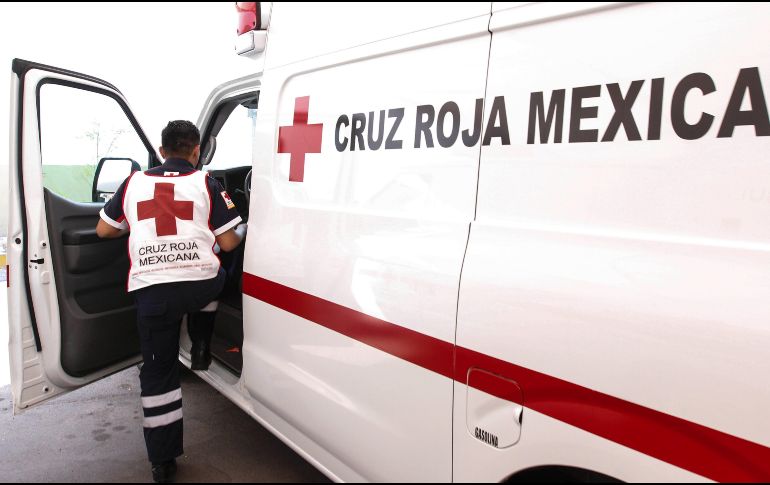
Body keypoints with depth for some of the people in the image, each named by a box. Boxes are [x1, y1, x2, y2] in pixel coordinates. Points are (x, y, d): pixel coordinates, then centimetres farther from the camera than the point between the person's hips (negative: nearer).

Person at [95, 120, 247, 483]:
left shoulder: (134, 183, 14)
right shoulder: (207, 184, 6)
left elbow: (104, 230, 24)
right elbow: (228, 243, 4)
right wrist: (243, 229, 26)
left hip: (152, 292, 1)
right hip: (200, 284, -1)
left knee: (158, 373, 12)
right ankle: (201, 351, 33)